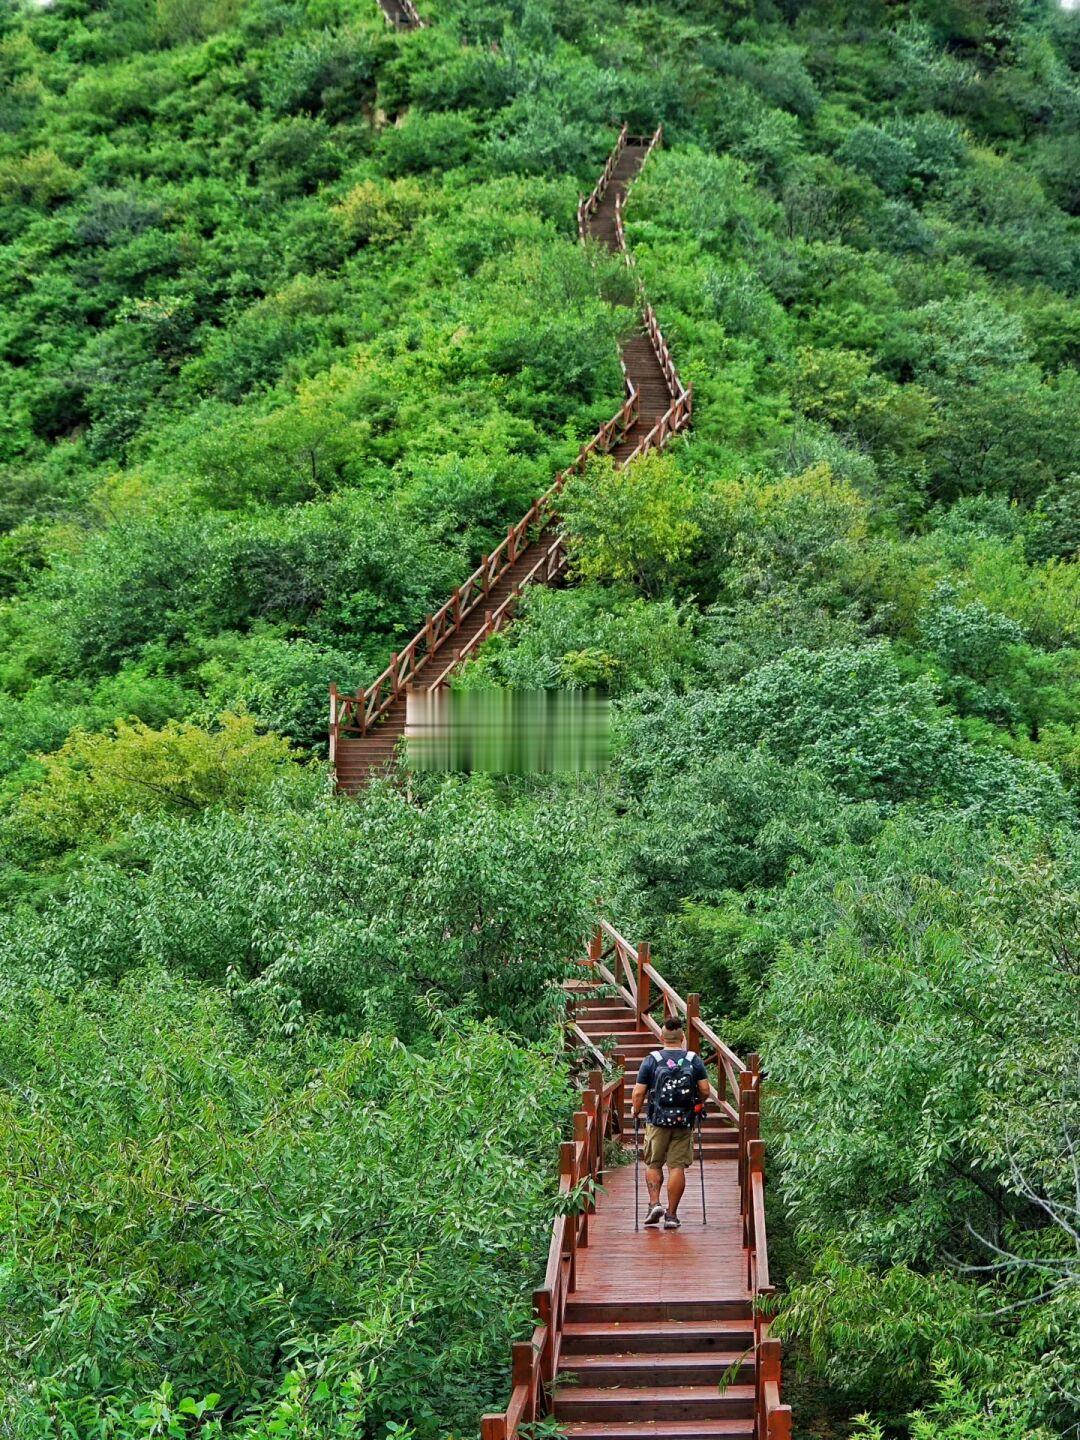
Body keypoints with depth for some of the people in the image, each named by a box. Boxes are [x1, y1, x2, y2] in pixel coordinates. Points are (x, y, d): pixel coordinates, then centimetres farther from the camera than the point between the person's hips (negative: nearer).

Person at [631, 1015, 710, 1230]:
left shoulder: (651, 1061, -3)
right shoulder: (694, 1060, 1)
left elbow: (638, 1093, -4)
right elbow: (705, 1091, -1)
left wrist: (635, 1111, 14)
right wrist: (698, 1103, 19)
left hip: (657, 1121, -1)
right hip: (684, 1122, 1)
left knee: (653, 1164, 14)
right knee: (677, 1166, 2)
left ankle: (654, 1203, -1)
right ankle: (671, 1214, 3)